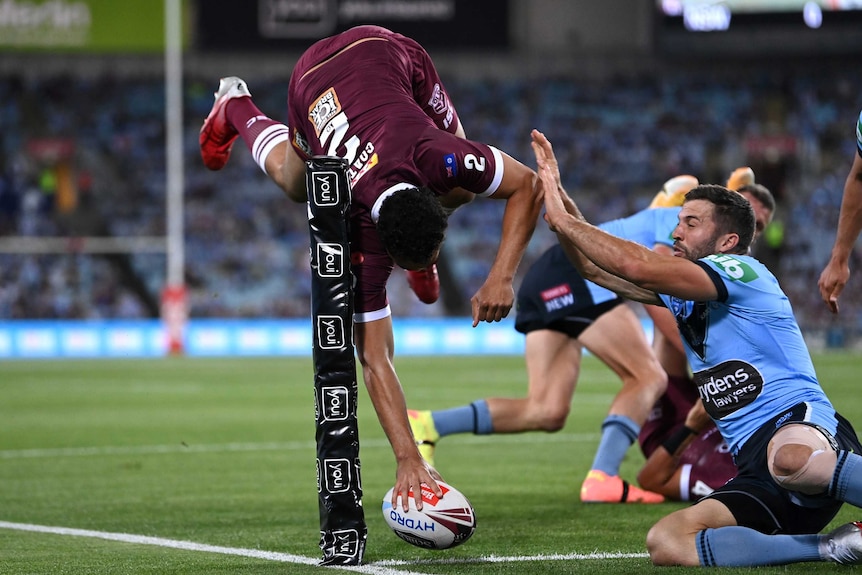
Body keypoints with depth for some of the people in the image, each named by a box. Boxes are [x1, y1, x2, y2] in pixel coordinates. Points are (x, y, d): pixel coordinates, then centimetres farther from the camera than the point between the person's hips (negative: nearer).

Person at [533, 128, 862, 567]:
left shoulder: (742, 271, -3)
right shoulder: (683, 297, 24)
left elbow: (638, 266, -13)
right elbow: (597, 268, 26)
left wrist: (564, 220, -3)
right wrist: (559, 198, 14)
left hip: (800, 421, -9)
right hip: (757, 473, 9)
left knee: (789, 458, -47)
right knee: (666, 543, -20)